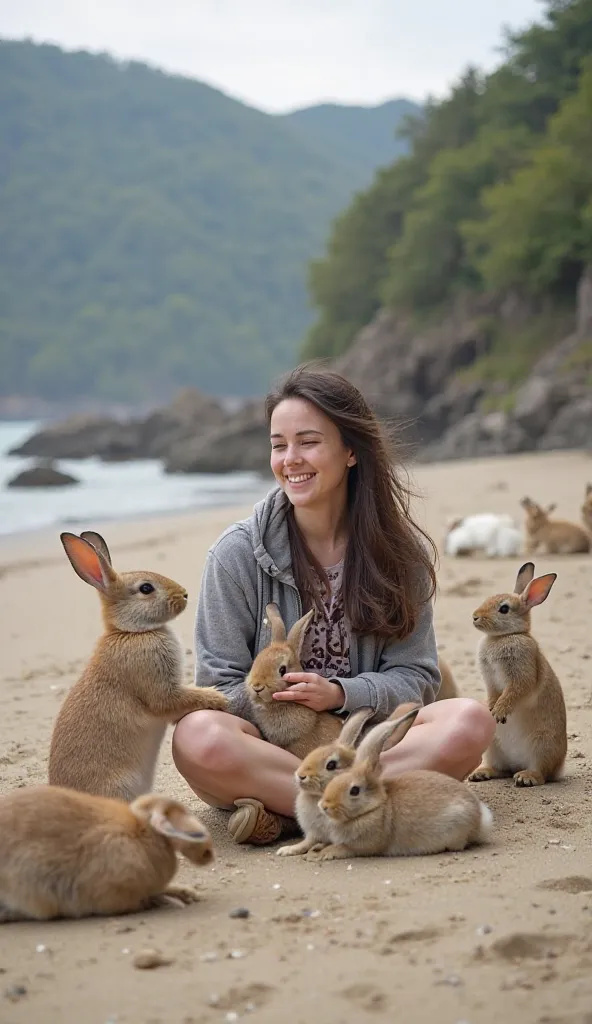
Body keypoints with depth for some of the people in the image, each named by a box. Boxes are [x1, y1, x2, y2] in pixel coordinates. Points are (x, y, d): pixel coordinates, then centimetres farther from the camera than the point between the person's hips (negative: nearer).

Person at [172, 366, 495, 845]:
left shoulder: (399, 551, 5)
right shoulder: (237, 552, -1)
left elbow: (416, 676, 2)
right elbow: (220, 686, -2)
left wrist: (339, 694, -16)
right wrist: (288, 700, -18)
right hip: (270, 743, -2)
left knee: (471, 721, -27)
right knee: (198, 735, -35)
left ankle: (286, 811, -28)